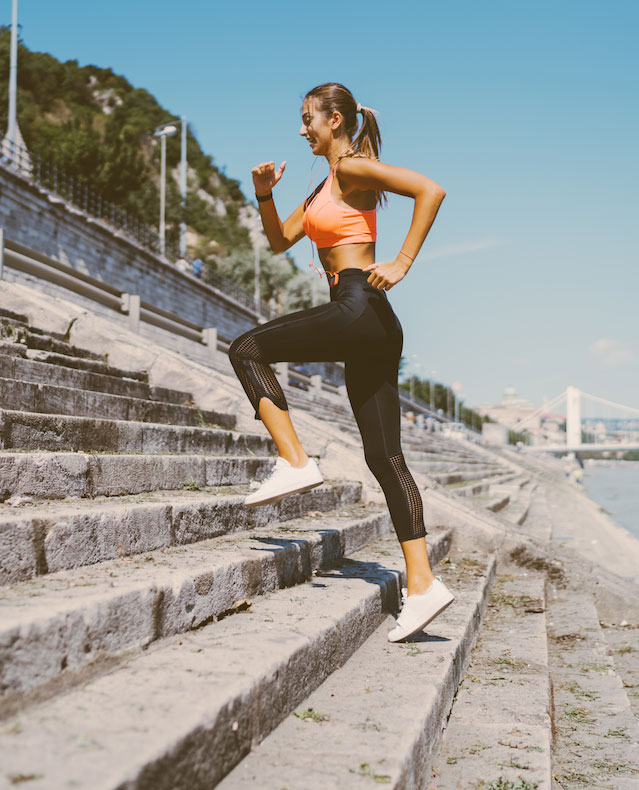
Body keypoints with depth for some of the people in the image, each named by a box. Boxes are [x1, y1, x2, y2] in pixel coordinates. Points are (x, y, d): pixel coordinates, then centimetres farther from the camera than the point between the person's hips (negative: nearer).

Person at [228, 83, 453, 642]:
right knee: (384, 456, 4)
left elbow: (430, 190, -15)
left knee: (247, 350, 1)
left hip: (359, 307, -10)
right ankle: (422, 583, 1)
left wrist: (402, 263, -17)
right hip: (372, 328, 10)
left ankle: (295, 463, -9)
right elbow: (280, 241, 29)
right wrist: (264, 195, 13)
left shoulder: (354, 167, -3)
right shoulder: (327, 186, 26)